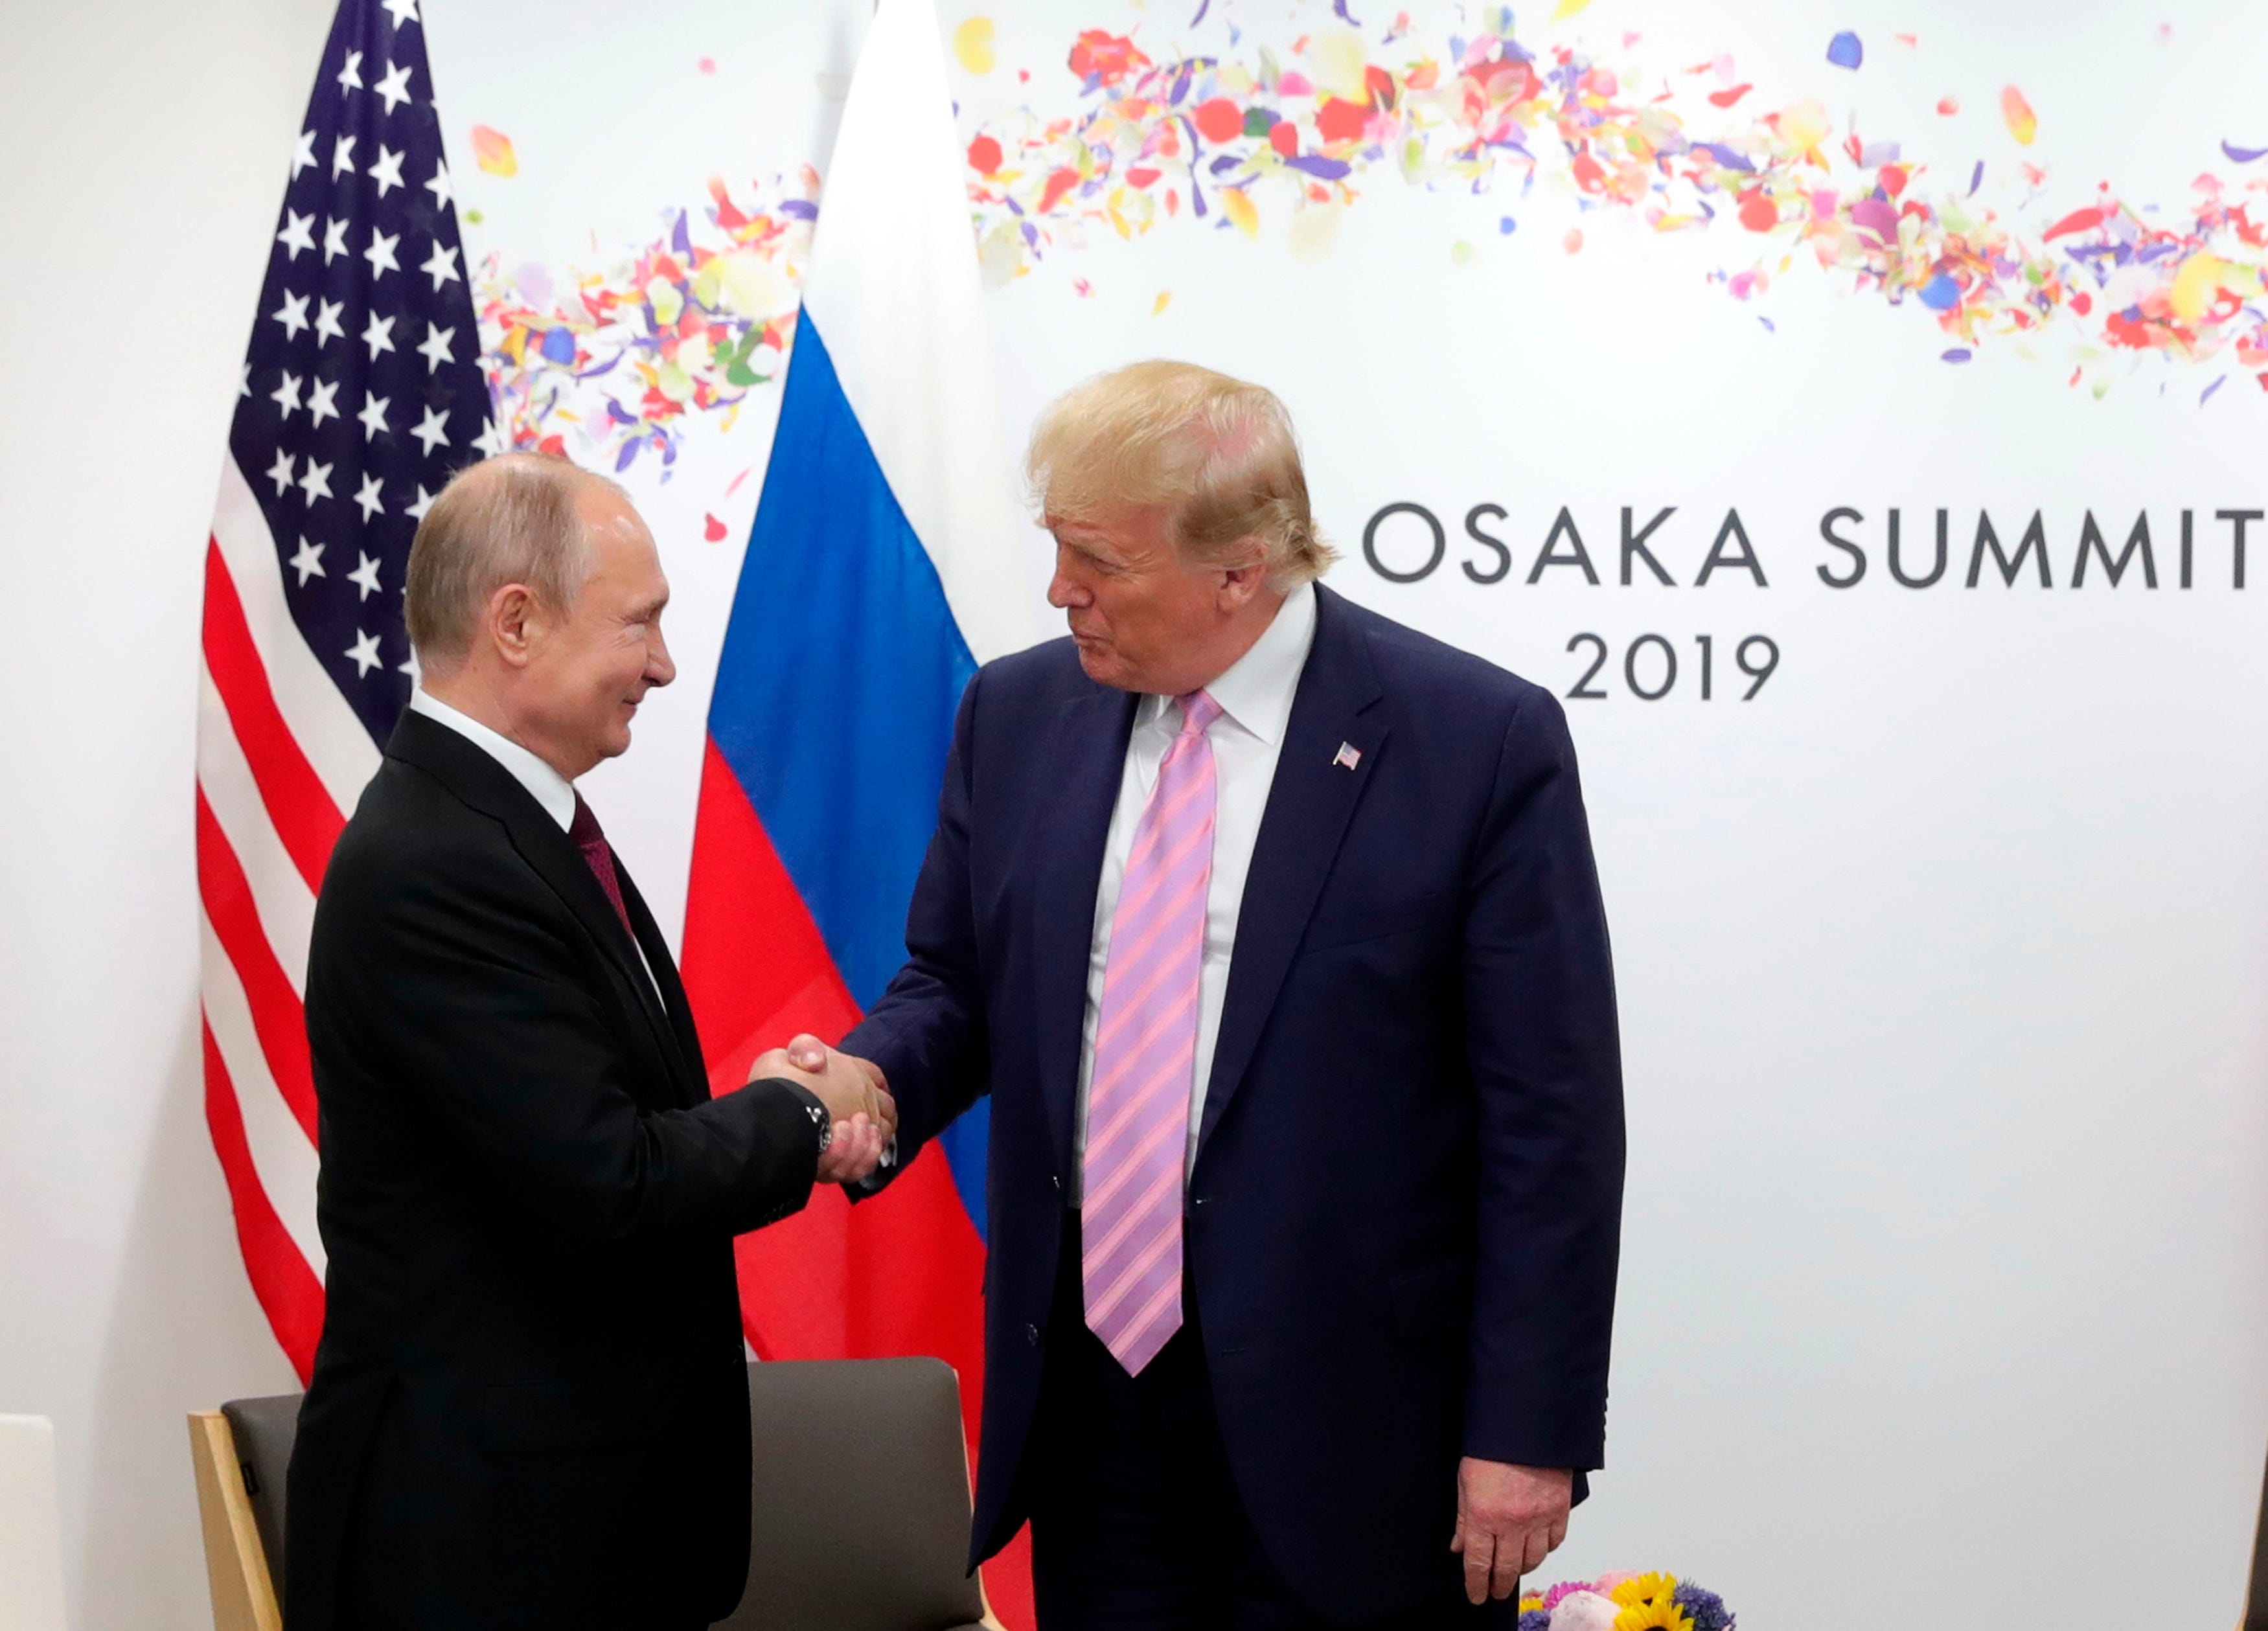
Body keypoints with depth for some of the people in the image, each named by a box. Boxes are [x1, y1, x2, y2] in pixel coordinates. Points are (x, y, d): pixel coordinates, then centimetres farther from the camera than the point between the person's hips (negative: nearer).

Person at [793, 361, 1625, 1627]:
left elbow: (1551, 1119, -9)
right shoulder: (1017, 714, 5)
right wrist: (870, 1076, -8)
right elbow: (955, 985, 16)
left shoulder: (1481, 742, -10)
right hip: (1086, 1391, 4)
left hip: (1348, 1422, -4)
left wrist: (1528, 1431, -11)